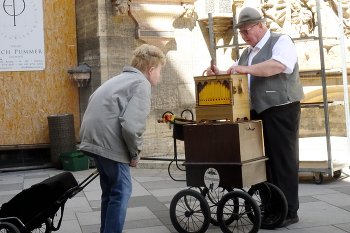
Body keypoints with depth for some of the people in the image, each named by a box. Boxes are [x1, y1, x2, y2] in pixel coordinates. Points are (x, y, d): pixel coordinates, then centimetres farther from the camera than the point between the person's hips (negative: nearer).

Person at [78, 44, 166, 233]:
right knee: (121, 192, 0)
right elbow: (131, 125, -21)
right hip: (108, 142, -9)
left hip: (94, 138, 10)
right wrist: (135, 153, -7)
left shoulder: (121, 79, 22)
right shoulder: (142, 84, -8)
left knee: (110, 191, 19)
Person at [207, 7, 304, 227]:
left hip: (280, 111, -8)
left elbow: (278, 65, -23)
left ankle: (288, 212, 2)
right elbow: (234, 74, 21)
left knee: (282, 159, -5)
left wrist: (246, 69, -24)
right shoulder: (248, 52, 19)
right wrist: (219, 73, 1)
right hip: (257, 112, 8)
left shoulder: (281, 41, -5)